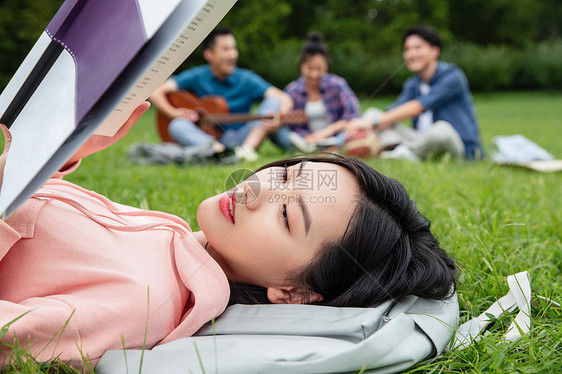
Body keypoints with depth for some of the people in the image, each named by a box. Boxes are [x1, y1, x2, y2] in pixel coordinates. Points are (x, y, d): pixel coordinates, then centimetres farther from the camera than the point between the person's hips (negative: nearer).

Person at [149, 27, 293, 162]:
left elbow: (284, 98, -8)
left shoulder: (246, 79, 1)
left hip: (240, 138, 1)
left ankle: (248, 148, -37)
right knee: (177, 126, -27)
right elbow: (155, 93, -3)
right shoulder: (196, 77, 1)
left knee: (274, 102, -15)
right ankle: (218, 150, -51)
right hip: (205, 139, 0)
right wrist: (174, 113, -18)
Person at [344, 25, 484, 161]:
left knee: (441, 129, -42)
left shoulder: (452, 76, -10)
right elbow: (392, 112, -6)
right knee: (371, 113, 0)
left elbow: (418, 107, -23)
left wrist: (374, 123, -31)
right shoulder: (412, 85, 12)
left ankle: (407, 154, -14)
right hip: (425, 142, 6)